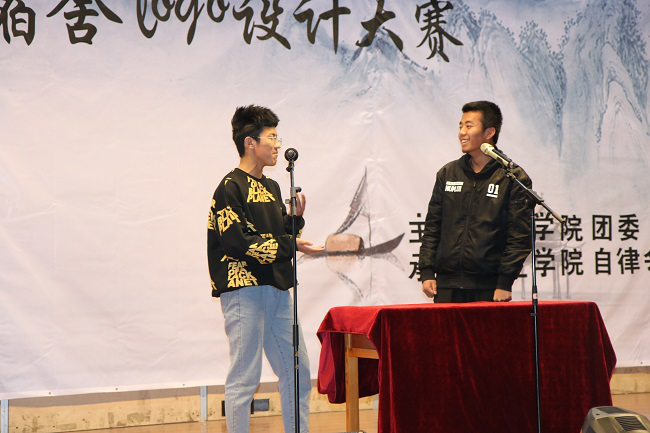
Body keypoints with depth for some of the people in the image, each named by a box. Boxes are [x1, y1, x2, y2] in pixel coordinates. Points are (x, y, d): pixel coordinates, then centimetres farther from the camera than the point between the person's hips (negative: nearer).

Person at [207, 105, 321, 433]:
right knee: (244, 378, -5)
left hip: (277, 289, 9)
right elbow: (239, 243, -17)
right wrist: (290, 246, -16)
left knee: (297, 374, 9)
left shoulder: (271, 187, 19)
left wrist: (296, 218, 2)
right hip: (244, 290, -8)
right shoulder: (230, 188, -8)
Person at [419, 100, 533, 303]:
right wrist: (427, 273, 5)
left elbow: (520, 237, -5)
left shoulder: (514, 178, 0)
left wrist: (505, 283, -11)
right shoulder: (447, 174, 13)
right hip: (447, 285, 4)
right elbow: (432, 227, 15)